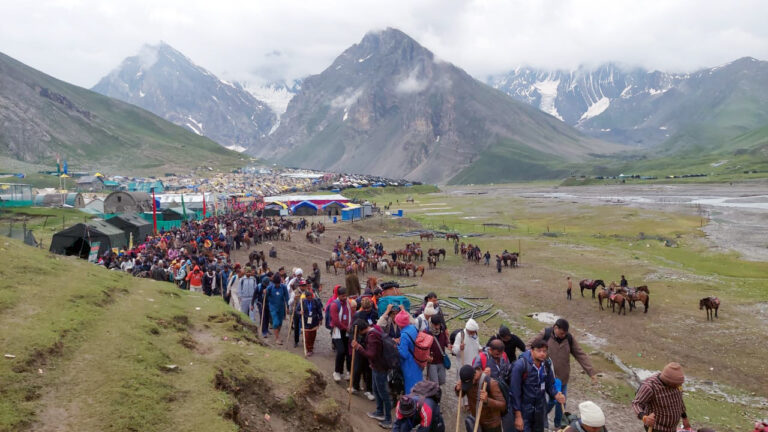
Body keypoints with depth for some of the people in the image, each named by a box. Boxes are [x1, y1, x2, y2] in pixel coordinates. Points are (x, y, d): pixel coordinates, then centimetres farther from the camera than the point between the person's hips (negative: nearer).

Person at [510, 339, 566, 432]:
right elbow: (515, 392, -18)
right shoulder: (520, 365, -20)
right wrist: (518, 415, -17)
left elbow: (550, 385, 9)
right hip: (524, 410, -5)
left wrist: (555, 395, -12)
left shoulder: (546, 365, -4)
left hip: (540, 409, 5)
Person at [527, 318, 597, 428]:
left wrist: (592, 372, -3)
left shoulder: (569, 338, -3)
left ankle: (558, 425, 32)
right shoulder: (545, 335, -12)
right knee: (550, 401, 0)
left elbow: (581, 355, 0)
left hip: (563, 378, 3)